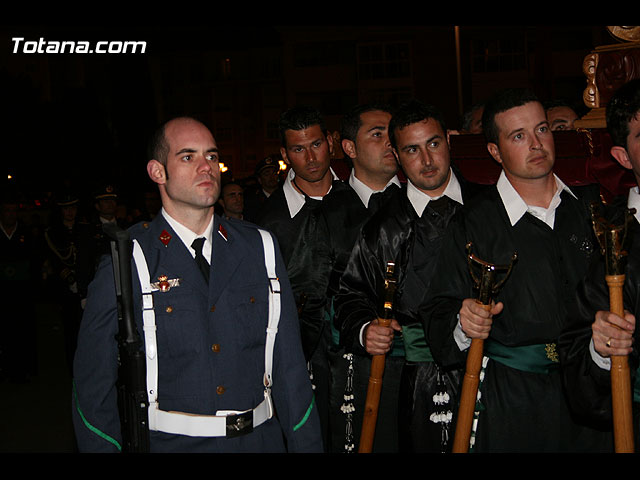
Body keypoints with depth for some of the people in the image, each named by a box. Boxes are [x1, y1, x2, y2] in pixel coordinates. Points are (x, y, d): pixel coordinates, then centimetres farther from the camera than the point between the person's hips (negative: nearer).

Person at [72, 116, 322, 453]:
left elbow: (289, 364, 1)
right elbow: (94, 385, -6)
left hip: (260, 438, 3)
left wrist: (306, 445, -1)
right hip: (169, 442, -3)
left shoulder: (260, 248, 0)